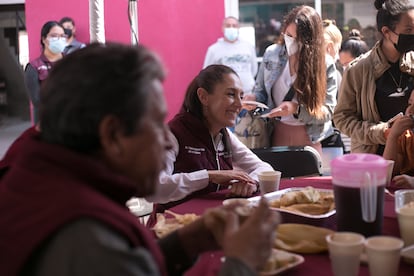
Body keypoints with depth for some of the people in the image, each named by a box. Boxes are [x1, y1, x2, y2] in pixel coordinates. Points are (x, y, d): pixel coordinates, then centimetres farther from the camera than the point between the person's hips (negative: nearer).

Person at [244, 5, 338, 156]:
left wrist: (296, 108, -25)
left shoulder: (325, 64, -9)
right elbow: (261, 91, 10)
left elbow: (327, 111, -10)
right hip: (277, 133, 2)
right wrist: (253, 99, -13)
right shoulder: (271, 54, -1)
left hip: (309, 137, -2)